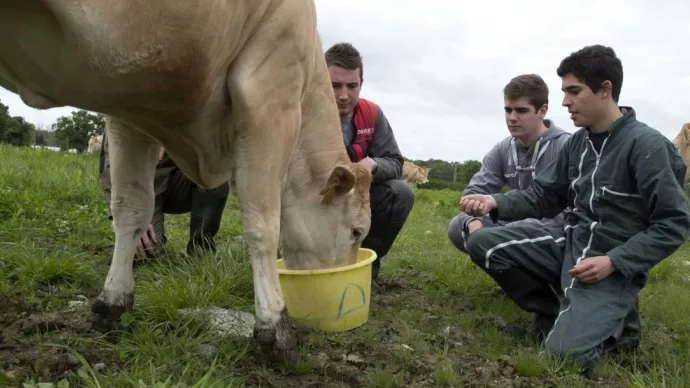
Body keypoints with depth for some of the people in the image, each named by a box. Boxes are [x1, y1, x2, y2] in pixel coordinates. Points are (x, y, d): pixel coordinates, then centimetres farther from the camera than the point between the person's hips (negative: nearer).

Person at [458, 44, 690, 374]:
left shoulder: (647, 145, -16)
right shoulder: (578, 141, 6)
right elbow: (543, 195, 8)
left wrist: (613, 262, -23)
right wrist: (495, 203, -10)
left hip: (616, 267, -7)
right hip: (571, 242, 7)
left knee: (563, 353, -25)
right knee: (482, 242, -8)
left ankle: (611, 325, 10)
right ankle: (562, 316, 1)